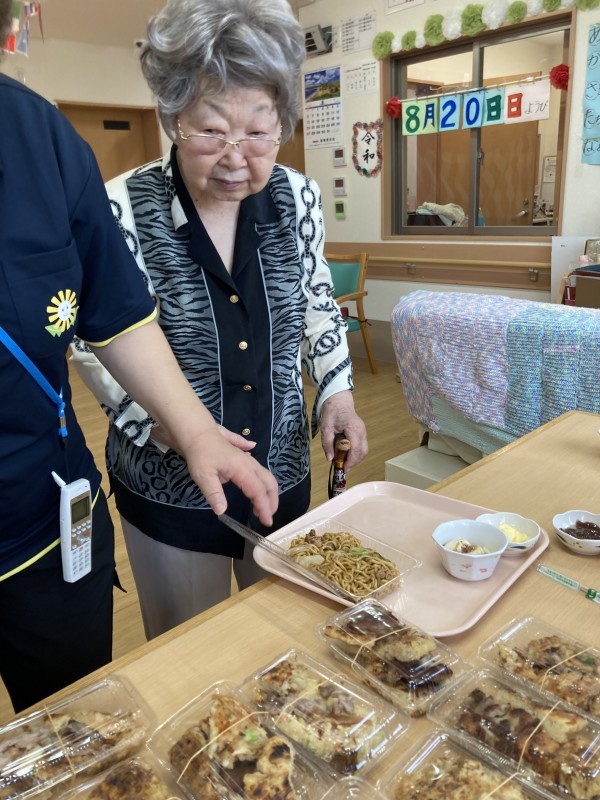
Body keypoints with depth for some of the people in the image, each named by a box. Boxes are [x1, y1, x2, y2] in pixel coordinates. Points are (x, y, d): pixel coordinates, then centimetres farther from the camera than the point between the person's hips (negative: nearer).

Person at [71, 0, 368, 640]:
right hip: (169, 485, -3)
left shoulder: (298, 196, -7)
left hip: (284, 468, 4)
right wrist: (163, 423, -24)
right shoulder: (123, 209, -18)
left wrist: (336, 391, -6)